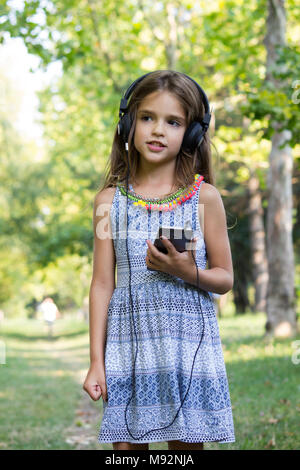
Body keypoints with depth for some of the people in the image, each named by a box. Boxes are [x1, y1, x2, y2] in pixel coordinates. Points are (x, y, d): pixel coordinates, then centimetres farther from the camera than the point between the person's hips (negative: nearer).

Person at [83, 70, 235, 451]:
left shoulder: (204, 197, 1)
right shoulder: (110, 200, 4)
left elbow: (225, 278, 6)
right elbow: (102, 284, 6)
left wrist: (188, 272, -16)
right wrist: (96, 361, 4)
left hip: (188, 344, -1)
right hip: (128, 344, 1)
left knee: (186, 442, 3)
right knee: (125, 444, 2)